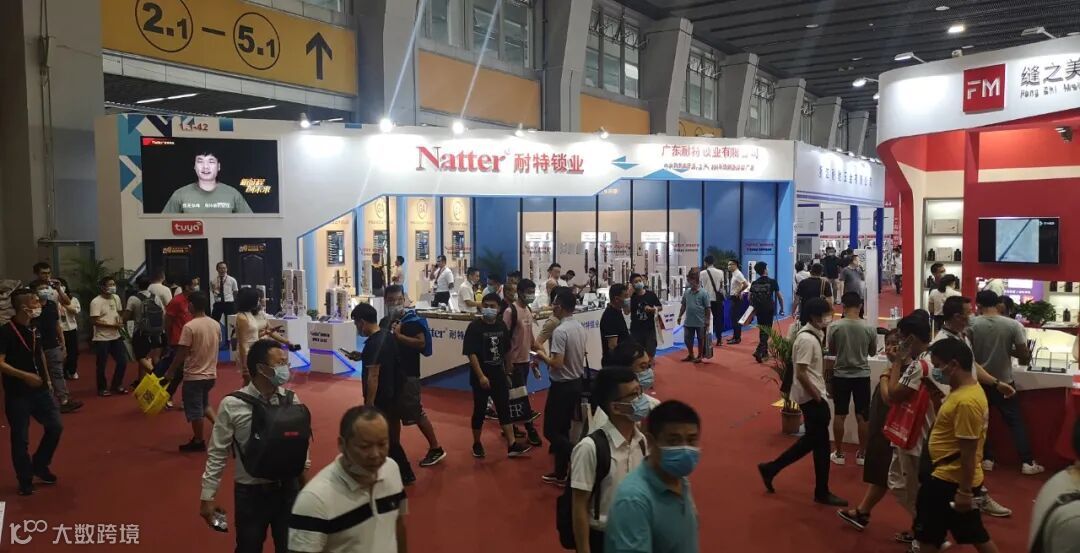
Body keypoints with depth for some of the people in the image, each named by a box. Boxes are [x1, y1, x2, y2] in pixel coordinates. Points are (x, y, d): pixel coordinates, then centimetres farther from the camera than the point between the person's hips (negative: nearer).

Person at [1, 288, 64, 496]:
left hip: (40, 390, 6)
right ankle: (25, 481, 18)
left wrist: (46, 377, 17)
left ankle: (39, 465, 29)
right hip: (17, 394, -6)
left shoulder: (35, 328, 5)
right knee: (20, 438, 4)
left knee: (55, 426, 9)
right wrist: (25, 375, -26)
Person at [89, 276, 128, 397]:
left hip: (116, 336, 7)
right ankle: (102, 388, 21)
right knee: (102, 365, 5)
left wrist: (120, 321, -2)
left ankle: (116, 385, 25)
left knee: (123, 361, 8)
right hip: (102, 338, -6)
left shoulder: (116, 298, 6)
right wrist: (112, 325, -21)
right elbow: (94, 321, -20)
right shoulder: (96, 302, -16)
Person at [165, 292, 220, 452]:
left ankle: (198, 441, 19)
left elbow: (182, 353, -17)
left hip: (194, 375, -6)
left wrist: (170, 371, -5)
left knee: (195, 410, 8)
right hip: (211, 374, 6)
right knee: (204, 404, 26)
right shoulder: (215, 325, 1)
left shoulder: (189, 327, -18)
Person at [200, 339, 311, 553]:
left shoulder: (291, 400, -4)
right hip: (250, 492, -3)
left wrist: (305, 485, 13)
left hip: (288, 488, 3)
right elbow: (217, 453, -8)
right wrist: (207, 496, -5)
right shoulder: (232, 405, -15)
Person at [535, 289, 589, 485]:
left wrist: (543, 356, -7)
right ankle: (561, 474, 23)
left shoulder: (560, 331, -22)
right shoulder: (580, 327, 5)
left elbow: (557, 363, -26)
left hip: (562, 386, -9)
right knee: (562, 429, 16)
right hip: (577, 382, 9)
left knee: (551, 431, 1)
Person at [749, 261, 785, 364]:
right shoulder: (772, 281, -4)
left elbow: (750, 297, 7)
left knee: (762, 330, 17)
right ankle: (759, 351, -18)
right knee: (766, 331, -2)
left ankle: (765, 352, 25)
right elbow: (779, 296, -2)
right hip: (769, 309, -4)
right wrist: (782, 308, 8)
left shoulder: (754, 283, 6)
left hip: (759, 309, 4)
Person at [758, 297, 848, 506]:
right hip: (811, 397, -10)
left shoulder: (813, 335, 10)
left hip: (813, 395, 10)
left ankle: (771, 468, 25)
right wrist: (817, 397, -17)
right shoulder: (807, 339, -20)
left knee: (812, 439, 18)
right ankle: (822, 492, 15)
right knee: (821, 442, 1)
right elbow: (801, 374, -22)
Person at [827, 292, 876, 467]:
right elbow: (872, 353, 5)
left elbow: (831, 351, 1)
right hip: (862, 375, 1)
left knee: (839, 415, 9)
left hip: (840, 375, -1)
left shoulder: (834, 326, -12)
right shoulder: (869, 328, -8)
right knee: (862, 416, 11)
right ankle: (862, 454, 19)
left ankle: (839, 453, 17)